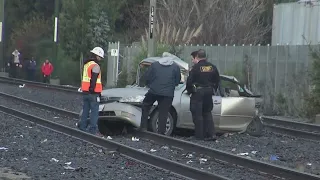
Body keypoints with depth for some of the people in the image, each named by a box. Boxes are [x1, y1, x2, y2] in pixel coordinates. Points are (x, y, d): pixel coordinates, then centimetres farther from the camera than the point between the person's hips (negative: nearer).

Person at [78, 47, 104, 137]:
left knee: (85, 110, 16)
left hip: (85, 91, 9)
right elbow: (93, 80, -19)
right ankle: (93, 130, -9)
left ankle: (82, 127, 20)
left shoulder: (86, 64, 15)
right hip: (93, 92, -9)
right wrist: (92, 89, -19)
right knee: (94, 111, -7)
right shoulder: (95, 66, -13)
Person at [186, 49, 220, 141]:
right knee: (207, 113, 16)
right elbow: (217, 80, 12)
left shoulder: (196, 67, -12)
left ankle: (200, 136, 3)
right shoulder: (212, 67, 5)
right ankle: (211, 134, 7)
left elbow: (189, 81, -11)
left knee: (197, 114, 2)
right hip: (208, 93, 6)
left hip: (198, 92, -6)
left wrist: (189, 90, 4)